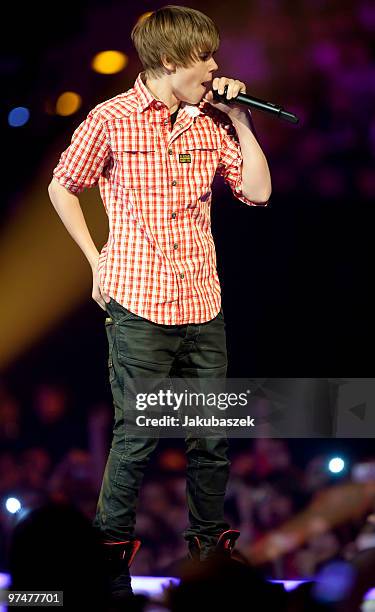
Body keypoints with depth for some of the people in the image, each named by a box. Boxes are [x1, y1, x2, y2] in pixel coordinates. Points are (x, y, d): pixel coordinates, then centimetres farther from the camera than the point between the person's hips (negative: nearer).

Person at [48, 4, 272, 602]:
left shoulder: (212, 122, 8)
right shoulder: (111, 120, -4)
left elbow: (257, 191, 6)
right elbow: (62, 188, 7)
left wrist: (241, 119, 0)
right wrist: (97, 259, 4)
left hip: (203, 305, 4)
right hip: (140, 307, -4)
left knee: (214, 435, 8)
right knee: (137, 435, -1)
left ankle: (209, 541, 25)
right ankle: (113, 546, 16)